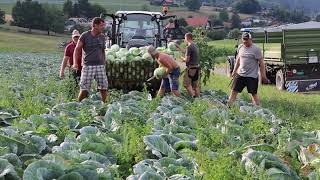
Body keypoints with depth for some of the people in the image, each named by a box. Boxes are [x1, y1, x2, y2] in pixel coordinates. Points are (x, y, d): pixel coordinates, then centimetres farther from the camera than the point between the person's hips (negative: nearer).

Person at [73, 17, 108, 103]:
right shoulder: (85, 36, -2)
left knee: (104, 88, -1)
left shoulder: (102, 37, 11)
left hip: (100, 65, 4)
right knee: (84, 89, -5)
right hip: (88, 66, -4)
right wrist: (76, 63, -6)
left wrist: (104, 64, 17)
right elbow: (77, 49, 1)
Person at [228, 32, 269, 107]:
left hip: (252, 76, -5)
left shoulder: (256, 49, -11)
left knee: (254, 94, 0)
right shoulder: (240, 47, 7)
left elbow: (261, 63, -10)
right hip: (240, 74, 5)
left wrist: (263, 75, -13)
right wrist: (234, 71, 18)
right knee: (234, 91, 4)